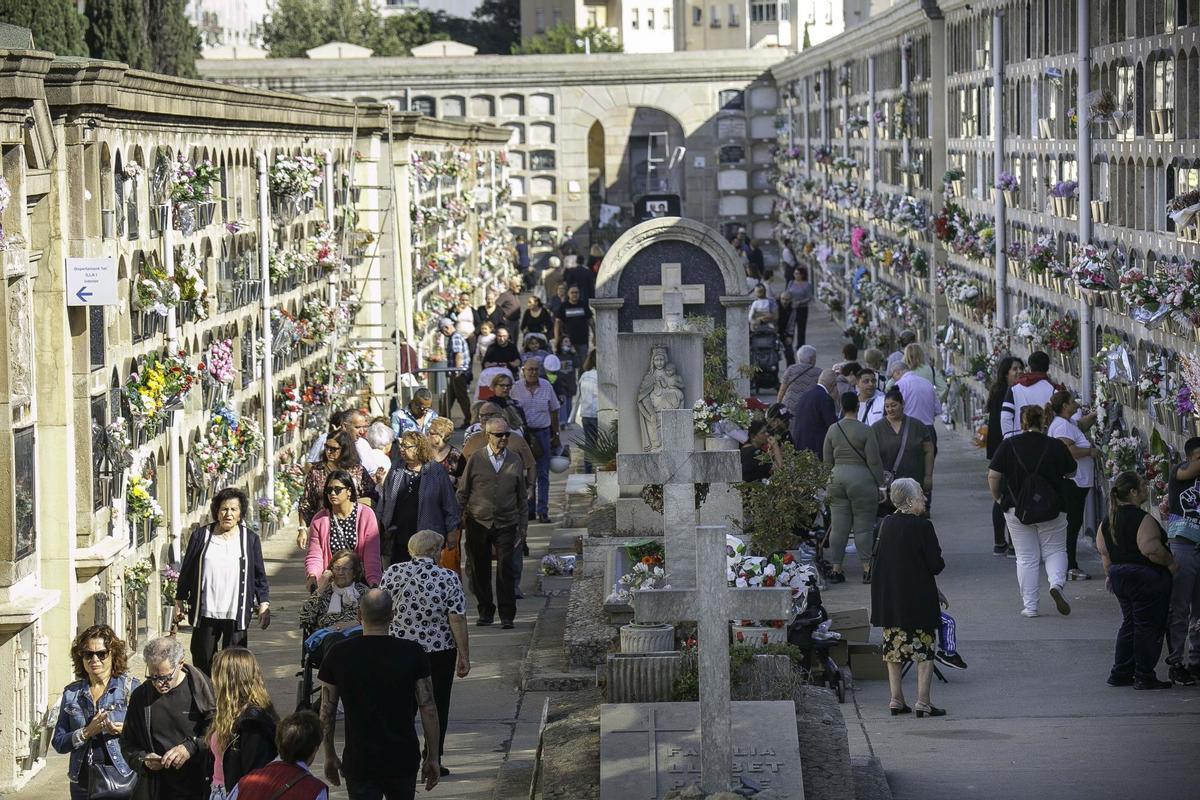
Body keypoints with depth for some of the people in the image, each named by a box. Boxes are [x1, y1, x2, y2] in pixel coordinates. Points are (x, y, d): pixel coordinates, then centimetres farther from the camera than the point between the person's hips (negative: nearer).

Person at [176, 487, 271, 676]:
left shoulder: (250, 539, 6)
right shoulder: (201, 536, 6)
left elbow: (259, 575, 9)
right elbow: (186, 570, 11)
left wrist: (264, 604, 2)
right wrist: (179, 601, 10)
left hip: (236, 613, -1)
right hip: (205, 612, 1)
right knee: (202, 662, 5)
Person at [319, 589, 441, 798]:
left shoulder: (338, 655, -5)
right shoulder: (412, 653, -6)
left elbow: (326, 713, 1)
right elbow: (428, 709, -3)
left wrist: (330, 756, 14)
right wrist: (433, 757, 7)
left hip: (359, 760, -1)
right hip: (403, 757, 1)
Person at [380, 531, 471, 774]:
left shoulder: (393, 573, -5)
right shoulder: (448, 579, -11)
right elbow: (457, 620, -12)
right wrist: (464, 656, -5)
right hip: (439, 652, -2)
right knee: (437, 708, 10)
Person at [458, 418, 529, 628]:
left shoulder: (515, 461, 8)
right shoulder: (475, 459, 2)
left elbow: (522, 498, 12)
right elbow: (462, 493, 6)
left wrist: (522, 528, 8)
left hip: (506, 524, 0)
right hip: (478, 522, 0)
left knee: (505, 570, -7)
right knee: (479, 570, 6)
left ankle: (507, 616, -1)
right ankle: (485, 612, 20)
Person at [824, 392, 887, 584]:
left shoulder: (832, 430, 4)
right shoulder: (865, 431, -9)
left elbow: (827, 460, 10)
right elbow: (874, 461, -10)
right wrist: (880, 484, -2)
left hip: (837, 479, 4)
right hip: (861, 480, -4)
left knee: (838, 526, 6)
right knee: (864, 526, 0)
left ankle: (835, 568, 7)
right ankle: (867, 569, -1)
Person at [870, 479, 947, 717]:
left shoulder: (887, 524, 2)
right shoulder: (922, 526, -15)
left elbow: (878, 558, 9)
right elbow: (936, 564, -15)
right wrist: (935, 567, 6)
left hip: (889, 597, 6)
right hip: (919, 598, -6)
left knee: (894, 650, 12)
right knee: (924, 651, 1)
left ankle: (896, 700, 13)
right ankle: (923, 702, -3)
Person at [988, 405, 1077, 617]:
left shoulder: (1009, 445, -5)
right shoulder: (1056, 446, -4)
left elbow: (993, 476, -7)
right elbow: (1071, 472, 9)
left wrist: (997, 497, 10)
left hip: (1017, 509, 0)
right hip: (1052, 510, 0)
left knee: (1026, 558, 8)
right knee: (1055, 550, 14)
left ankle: (1029, 606, 7)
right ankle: (1057, 584, -12)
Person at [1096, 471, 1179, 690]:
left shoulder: (1108, 520, 6)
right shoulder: (1143, 520, -20)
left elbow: (1103, 549, 11)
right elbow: (1151, 550, -28)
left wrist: (1110, 573, 20)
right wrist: (1171, 563, -13)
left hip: (1119, 576, 8)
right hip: (1146, 578, -8)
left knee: (1130, 623, 17)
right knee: (1149, 626, 1)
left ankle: (1120, 673, 18)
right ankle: (1144, 676, 3)